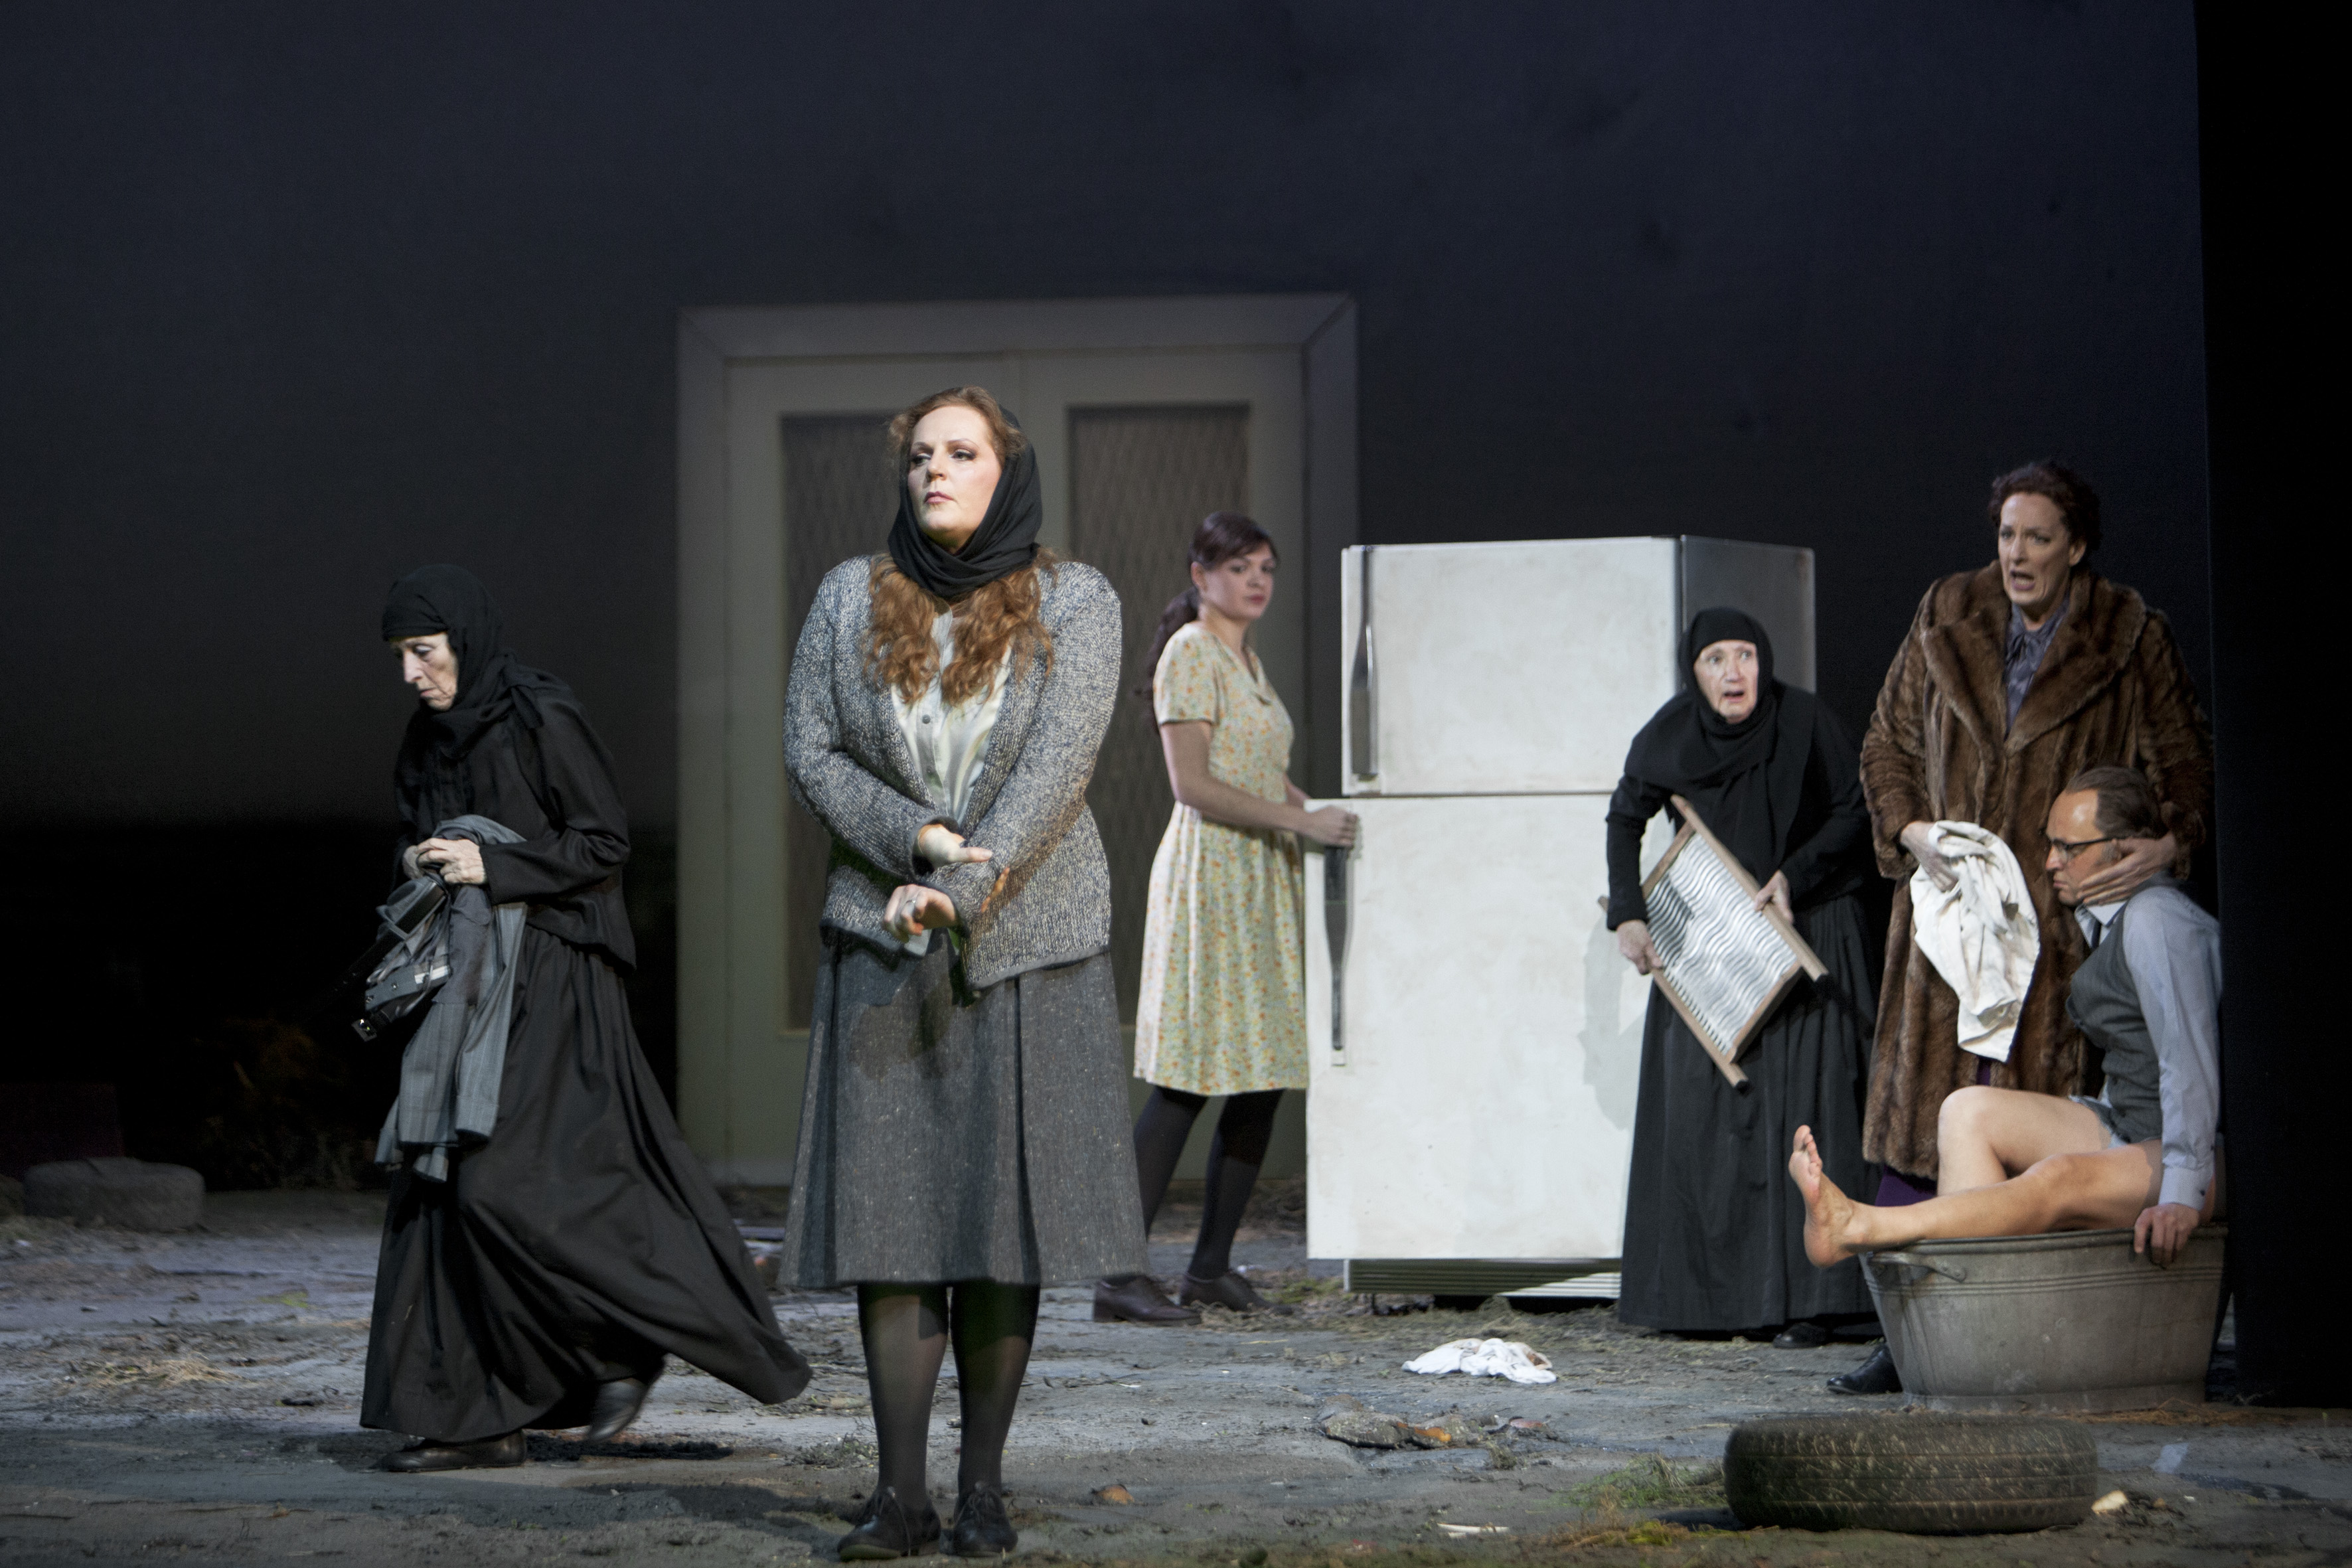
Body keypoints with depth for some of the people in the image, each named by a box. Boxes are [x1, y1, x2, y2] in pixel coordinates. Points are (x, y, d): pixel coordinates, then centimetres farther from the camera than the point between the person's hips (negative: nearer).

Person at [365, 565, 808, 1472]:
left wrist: (494, 867, -20)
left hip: (549, 980, -8)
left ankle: (627, 1344, 2)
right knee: (443, 1190, 1)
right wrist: (423, 865, 0)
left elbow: (606, 843, -11)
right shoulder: (432, 735, 12)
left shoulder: (542, 719, -11)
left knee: (505, 1183, -16)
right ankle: (483, 1419, 3)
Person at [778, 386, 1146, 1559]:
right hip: (882, 939, 1)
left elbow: (1056, 767, -10)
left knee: (1006, 1212, 0)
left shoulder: (1073, 604, 0)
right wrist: (915, 841, -12)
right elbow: (809, 753, 2)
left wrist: (962, 888, -19)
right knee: (888, 1206, -5)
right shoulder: (851, 598, 7)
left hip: (1031, 943, -1)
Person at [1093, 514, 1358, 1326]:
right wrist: (1302, 822, -19)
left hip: (1262, 882, 9)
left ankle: (1212, 1266, 12)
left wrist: (1324, 813, 9)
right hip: (1208, 875, -9)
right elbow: (1194, 784, -17)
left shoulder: (1248, 659, 18)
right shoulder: (1190, 655, -9)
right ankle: (1120, 1272, -9)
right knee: (1185, 1085, -11)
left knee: (1263, 1080, 6)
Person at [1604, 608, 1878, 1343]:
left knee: (1799, 1103, -11)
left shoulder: (1805, 723, -14)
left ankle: (1806, 1298, -12)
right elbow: (1626, 818, 10)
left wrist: (1795, 874, -14)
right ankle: (1704, 1295, 5)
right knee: (1697, 1107, -1)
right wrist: (1627, 914, 1)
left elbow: (1852, 814, -2)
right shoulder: (1670, 737, -7)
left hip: (1803, 935, -3)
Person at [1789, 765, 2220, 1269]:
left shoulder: (2157, 921, -16)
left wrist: (2181, 1195, -32)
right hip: (2130, 1134, 10)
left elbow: (2191, 1064, -24)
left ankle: (1855, 1229, -48)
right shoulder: (2108, 920, 15)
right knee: (1971, 1112, -5)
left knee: (2059, 1180, -35)